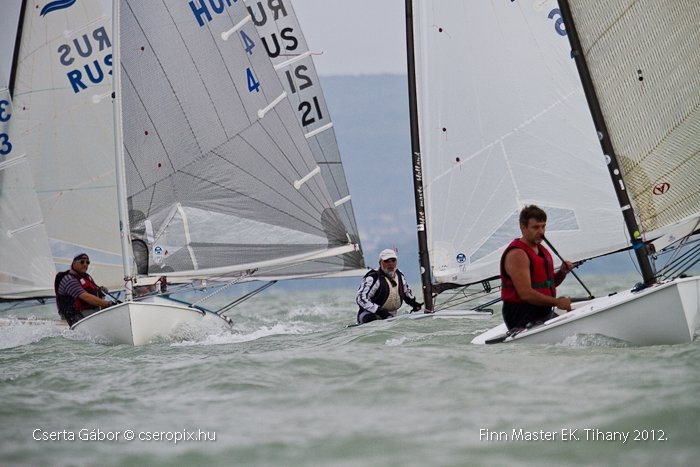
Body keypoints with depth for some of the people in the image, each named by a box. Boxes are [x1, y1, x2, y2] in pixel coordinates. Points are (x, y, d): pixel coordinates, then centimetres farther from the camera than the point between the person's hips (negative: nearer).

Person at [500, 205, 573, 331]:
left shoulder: (541, 250, 15)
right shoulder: (517, 254, -15)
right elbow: (525, 293, -22)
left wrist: (562, 272, 5)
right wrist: (557, 302, -17)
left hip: (545, 313, 9)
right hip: (523, 319, -9)